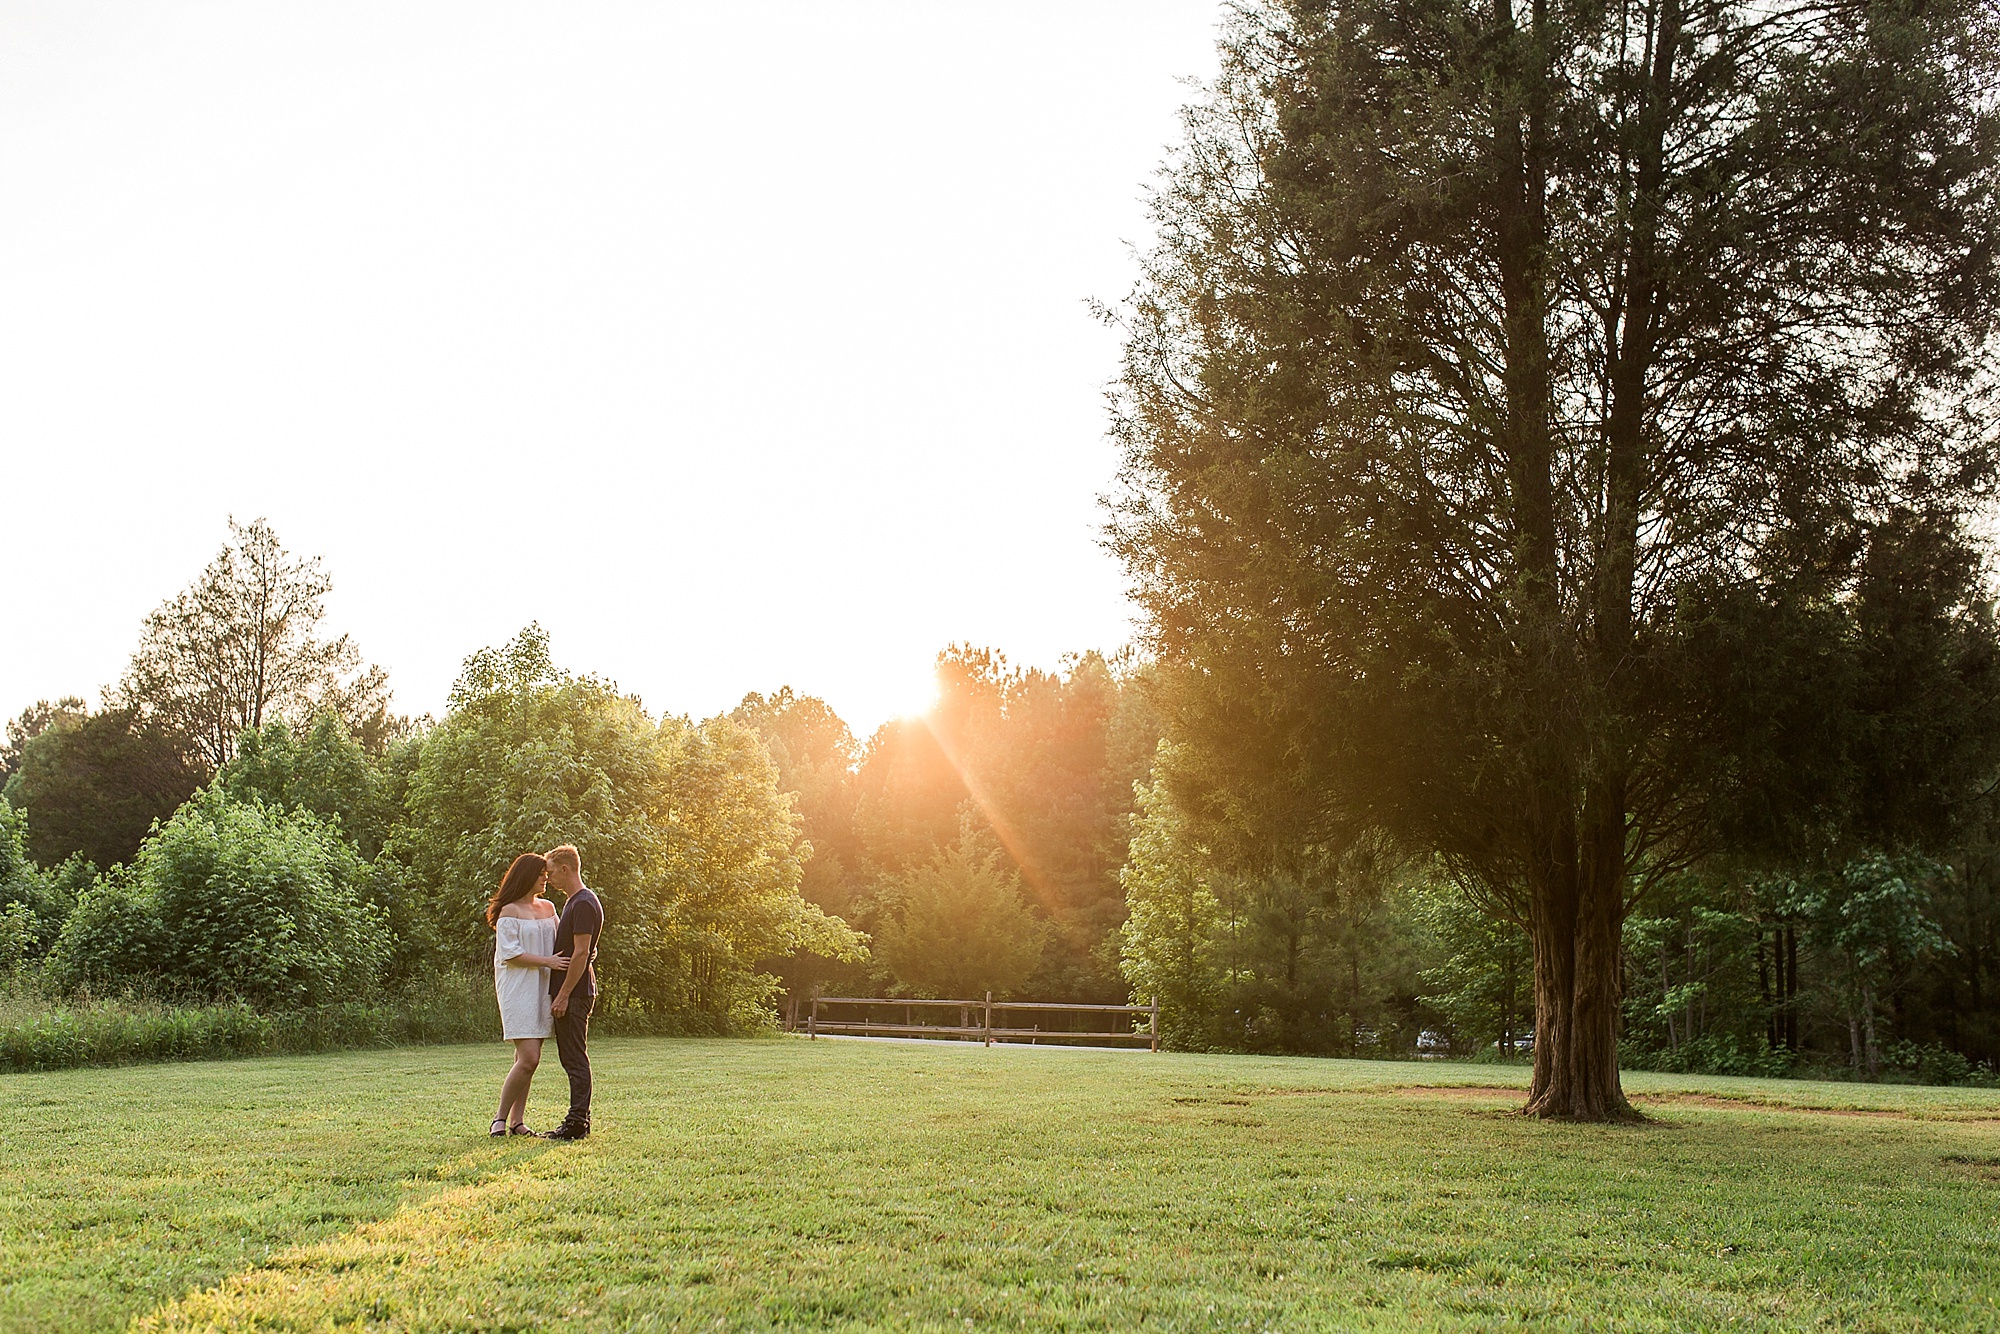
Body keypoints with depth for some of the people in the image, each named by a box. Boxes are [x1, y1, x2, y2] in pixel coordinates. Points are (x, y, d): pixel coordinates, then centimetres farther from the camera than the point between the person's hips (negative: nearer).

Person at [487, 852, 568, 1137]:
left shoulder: (548, 908, 14)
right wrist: (546, 961, -18)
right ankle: (500, 1118, -1)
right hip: (517, 989, -7)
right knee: (528, 1058, -13)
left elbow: (558, 944, 21)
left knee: (527, 1059, 6)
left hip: (541, 988, 7)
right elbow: (509, 953, -13)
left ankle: (517, 1121, 11)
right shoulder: (509, 912, -7)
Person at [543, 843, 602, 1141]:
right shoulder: (572, 902, 19)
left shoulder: (584, 904, -14)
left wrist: (563, 995, -20)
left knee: (575, 1058, -8)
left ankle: (577, 1122, -5)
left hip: (575, 993, -10)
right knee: (571, 1057, 12)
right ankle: (579, 1120, 16)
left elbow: (581, 953, -20)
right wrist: (560, 993, 20)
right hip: (570, 992, 10)